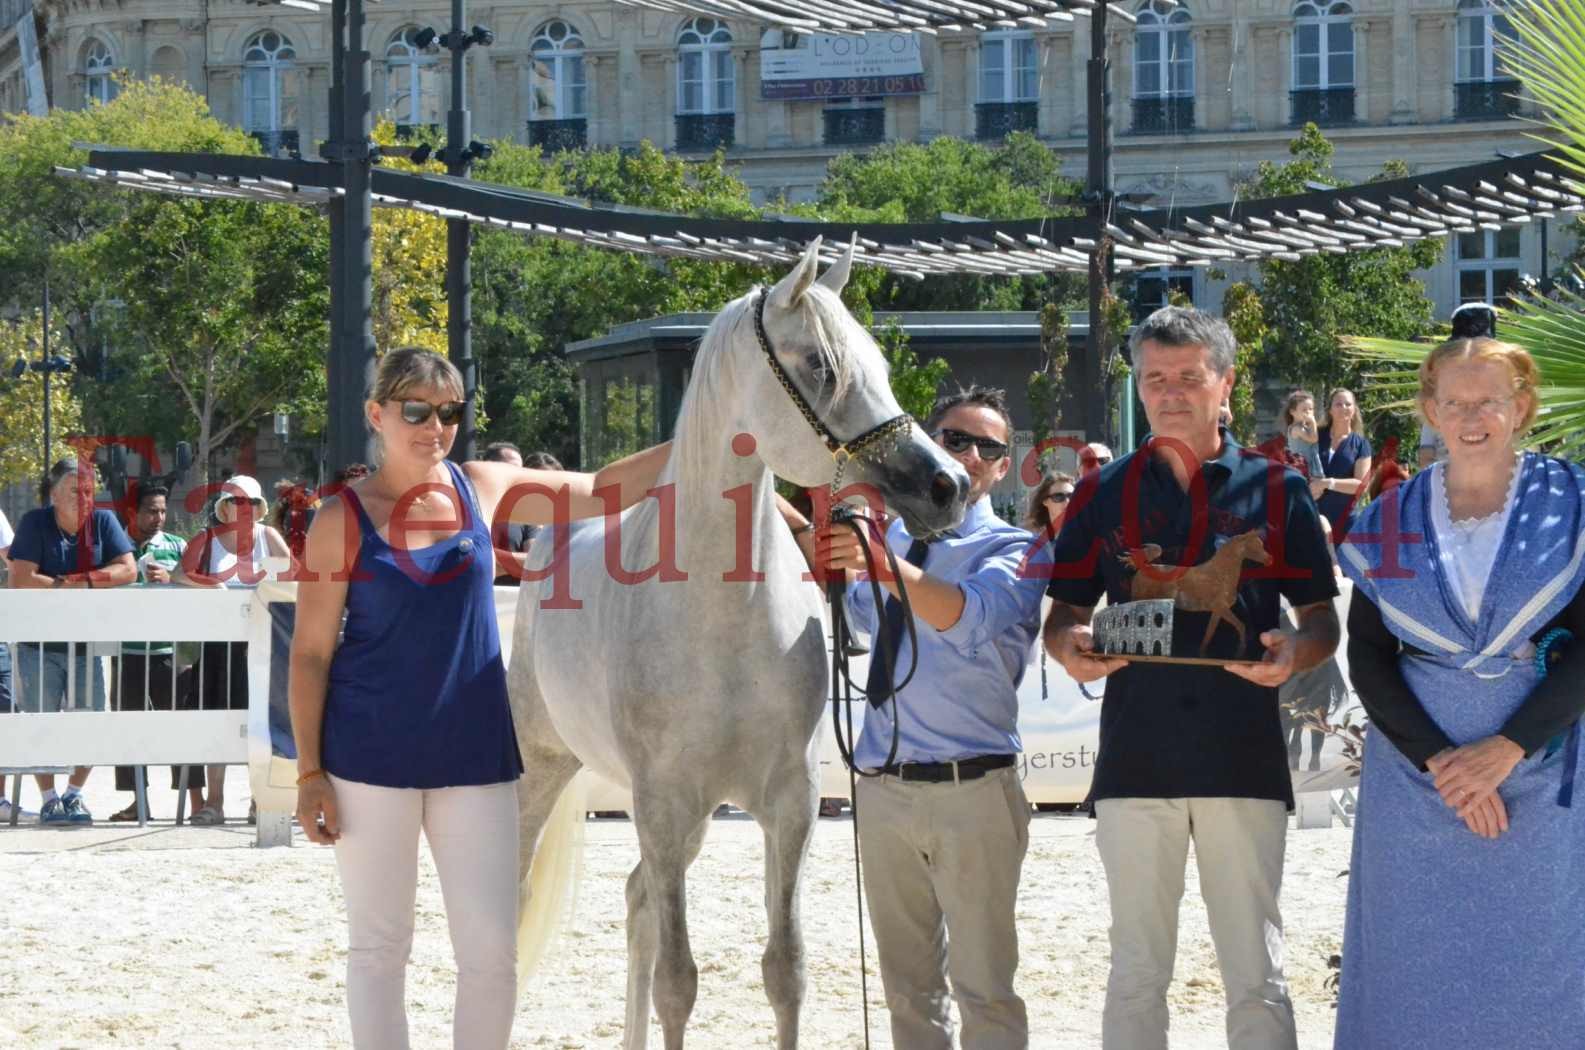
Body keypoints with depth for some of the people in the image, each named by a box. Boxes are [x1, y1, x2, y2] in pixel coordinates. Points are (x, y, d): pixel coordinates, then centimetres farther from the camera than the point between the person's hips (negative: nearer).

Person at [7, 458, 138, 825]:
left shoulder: (103, 522, 2)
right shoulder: (35, 523, -6)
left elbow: (127, 571, -7)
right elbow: (20, 579, -15)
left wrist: (78, 581, -15)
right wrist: (70, 586, -14)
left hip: (87, 641, 2)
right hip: (40, 642, -2)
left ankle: (74, 795, 17)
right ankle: (49, 799, 11)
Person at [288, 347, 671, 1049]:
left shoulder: (484, 489, 4)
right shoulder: (343, 518, -5)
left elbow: (600, 492, 12)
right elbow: (311, 653, -3)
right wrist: (309, 773, -7)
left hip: (475, 754, 3)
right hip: (370, 758, -3)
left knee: (492, 952, 0)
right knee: (378, 947, 5)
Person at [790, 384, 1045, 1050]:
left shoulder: (1012, 552, -3)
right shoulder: (891, 537, 15)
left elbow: (968, 617, -24)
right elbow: (862, 613, 35)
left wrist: (884, 565, -39)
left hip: (970, 790, -6)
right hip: (883, 789, 6)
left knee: (983, 986, -9)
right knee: (908, 988, 12)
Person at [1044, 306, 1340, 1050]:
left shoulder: (1274, 491, 4)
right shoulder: (1105, 494, 8)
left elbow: (1322, 619, 7)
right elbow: (1064, 613, 12)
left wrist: (1294, 653, -16)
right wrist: (1070, 647, -12)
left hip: (1244, 759, -1)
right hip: (1135, 759, 1)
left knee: (1257, 974, 2)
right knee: (1135, 973, 7)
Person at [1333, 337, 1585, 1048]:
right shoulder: (1391, 524, 4)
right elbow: (1366, 655, 2)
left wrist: (1506, 749, -16)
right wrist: (1436, 759, -12)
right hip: (1414, 769, 2)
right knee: (1417, 971, 2)